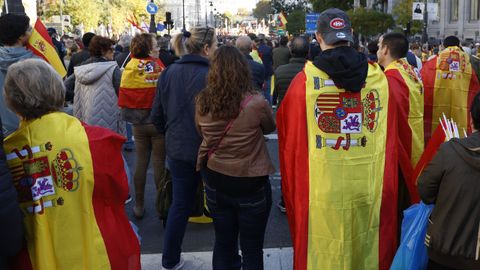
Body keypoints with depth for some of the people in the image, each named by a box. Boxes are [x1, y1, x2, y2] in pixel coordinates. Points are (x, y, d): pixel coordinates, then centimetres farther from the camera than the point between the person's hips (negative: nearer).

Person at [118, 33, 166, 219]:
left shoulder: (130, 67, -5)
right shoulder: (158, 66, -11)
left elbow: (123, 99, -4)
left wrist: (128, 115, 10)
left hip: (139, 124, 2)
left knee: (141, 162, 12)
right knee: (159, 162, 6)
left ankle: (139, 205, 20)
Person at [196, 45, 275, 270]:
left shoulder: (202, 102, -10)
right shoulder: (256, 103, -20)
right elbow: (270, 127, 0)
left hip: (215, 181, 3)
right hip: (251, 184, -3)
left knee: (223, 244, 18)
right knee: (252, 249, 12)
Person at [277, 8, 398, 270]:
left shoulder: (305, 79, -9)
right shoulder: (378, 77, -2)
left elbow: (289, 136, 0)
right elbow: (390, 139, 7)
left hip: (320, 187, -2)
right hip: (369, 187, 2)